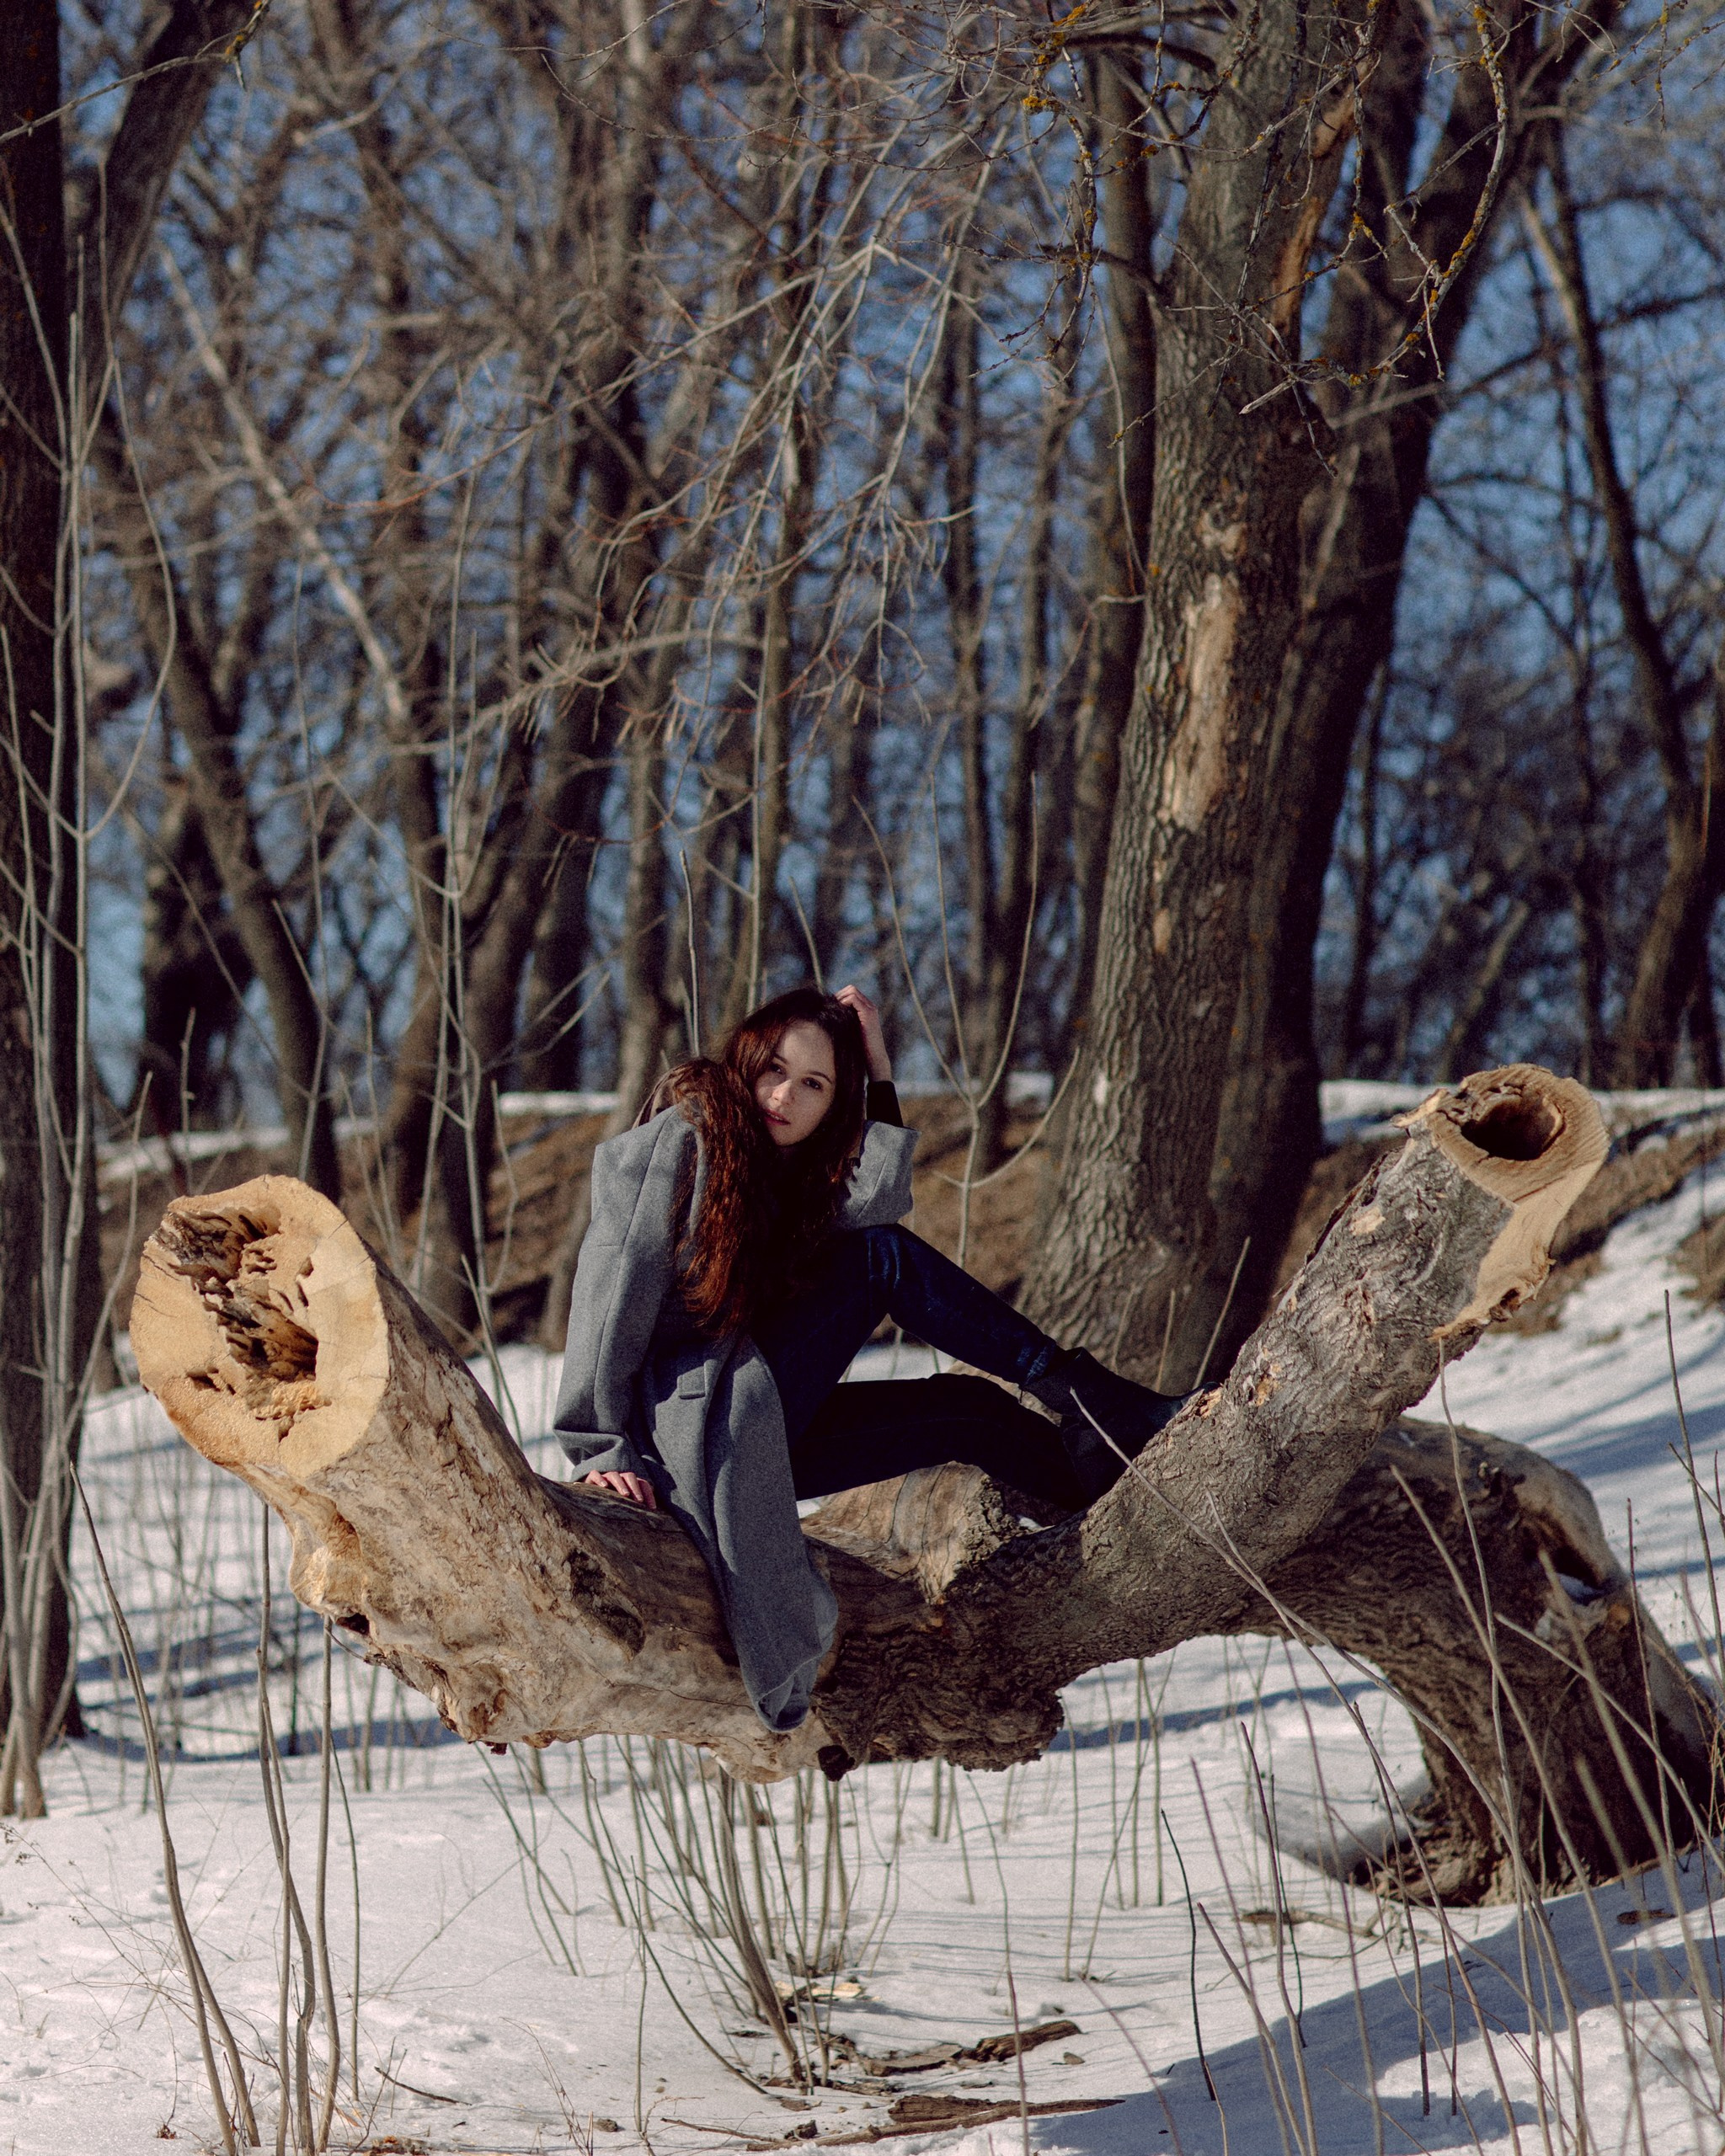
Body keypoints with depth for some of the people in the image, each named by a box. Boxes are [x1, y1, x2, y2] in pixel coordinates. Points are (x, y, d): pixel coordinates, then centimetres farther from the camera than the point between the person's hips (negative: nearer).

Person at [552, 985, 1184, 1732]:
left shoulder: (782, 1165, 15)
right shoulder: (683, 1135, -10)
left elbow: (879, 1197, -6)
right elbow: (612, 1283, -17)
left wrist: (878, 1072, -7)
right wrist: (601, 1450, -22)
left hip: (758, 1427, 9)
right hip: (683, 1427, -9)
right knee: (884, 1258, -14)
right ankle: (1091, 1400, -11)